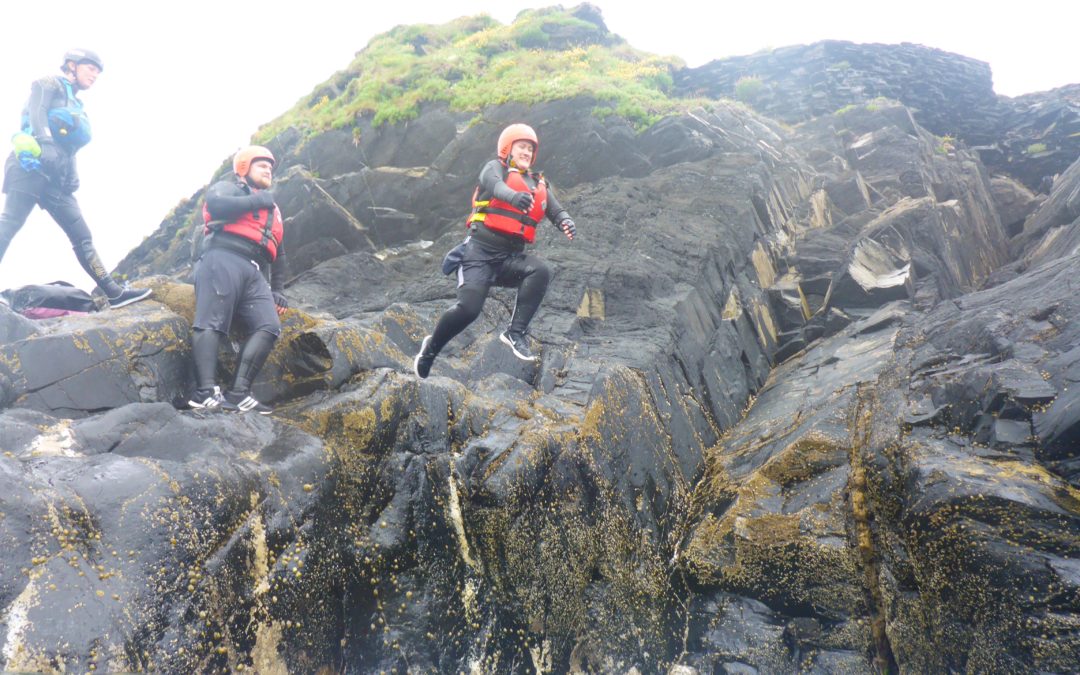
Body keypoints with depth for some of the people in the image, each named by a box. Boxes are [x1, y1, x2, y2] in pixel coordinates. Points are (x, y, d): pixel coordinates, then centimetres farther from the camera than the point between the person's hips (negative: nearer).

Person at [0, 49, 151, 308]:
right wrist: (45, 144, -27)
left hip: (56, 179, 7)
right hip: (32, 166, -7)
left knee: (82, 236, 1)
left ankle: (114, 293, -2)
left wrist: (72, 180, 10)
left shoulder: (76, 107, 29)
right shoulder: (48, 85, 9)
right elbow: (36, 112, -10)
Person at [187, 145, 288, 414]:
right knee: (212, 322, -20)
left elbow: (278, 254, 32)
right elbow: (215, 204, -9)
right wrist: (256, 201, -1)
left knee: (269, 326, -15)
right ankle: (206, 392, -33)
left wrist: (277, 290, 20)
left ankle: (239, 393, -24)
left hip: (255, 273, 6)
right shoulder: (228, 188, 17)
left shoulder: (273, 210, 35)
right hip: (223, 259, -6)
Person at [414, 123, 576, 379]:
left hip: (512, 256, 5)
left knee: (540, 271, -27)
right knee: (468, 308, -18)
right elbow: (493, 184, -20)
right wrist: (514, 196, -43)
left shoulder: (539, 184, 19)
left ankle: (515, 332, -23)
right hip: (481, 250, -4)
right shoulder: (496, 167, 5)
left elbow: (556, 210, 4)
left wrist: (566, 222, -21)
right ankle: (430, 348, 9)